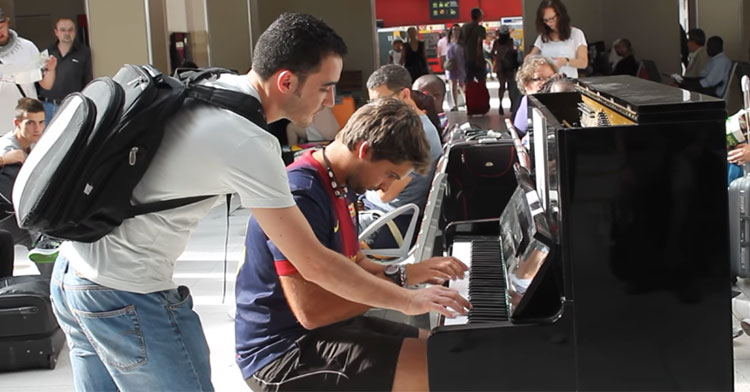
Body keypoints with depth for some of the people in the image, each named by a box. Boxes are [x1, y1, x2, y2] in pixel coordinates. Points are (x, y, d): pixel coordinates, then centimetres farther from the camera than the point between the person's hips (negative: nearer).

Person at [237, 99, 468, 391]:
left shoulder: (341, 187, 7)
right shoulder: (299, 197, -24)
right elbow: (311, 311, -28)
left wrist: (418, 272, 2)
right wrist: (399, 277, -22)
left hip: (327, 327, 10)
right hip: (285, 351, -10)